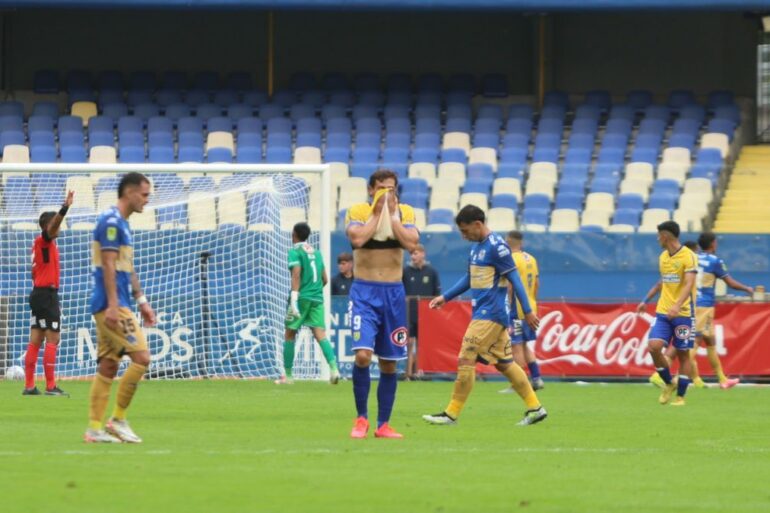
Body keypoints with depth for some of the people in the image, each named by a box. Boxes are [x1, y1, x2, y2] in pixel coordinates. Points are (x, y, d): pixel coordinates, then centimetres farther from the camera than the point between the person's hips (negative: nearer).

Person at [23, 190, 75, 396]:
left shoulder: (44, 244, 15)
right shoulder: (44, 241, -9)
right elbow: (52, 227, -28)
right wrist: (65, 209, -42)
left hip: (40, 294, 9)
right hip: (46, 294, -9)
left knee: (35, 341, 8)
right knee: (52, 340, -9)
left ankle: (29, 386, 8)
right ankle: (50, 386, -12)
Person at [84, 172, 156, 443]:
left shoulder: (121, 223, 19)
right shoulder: (111, 221, -12)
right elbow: (108, 265, -18)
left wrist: (141, 300, 23)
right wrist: (113, 305, -22)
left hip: (115, 306, 10)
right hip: (112, 305, -10)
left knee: (108, 365, 7)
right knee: (141, 357, -11)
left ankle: (95, 428, 6)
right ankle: (118, 419, -6)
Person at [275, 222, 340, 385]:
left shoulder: (295, 251, -3)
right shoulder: (316, 253, 17)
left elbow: (296, 273, -17)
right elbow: (325, 280, 19)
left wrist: (294, 297, -22)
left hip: (302, 298, -5)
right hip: (317, 298, 5)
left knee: (289, 335, 9)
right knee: (320, 334, -4)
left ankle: (287, 375, 12)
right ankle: (333, 367, -27)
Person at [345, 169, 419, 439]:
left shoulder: (404, 212, 5)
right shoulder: (358, 211, -2)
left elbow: (411, 242, -12)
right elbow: (358, 237, -21)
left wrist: (391, 213, -11)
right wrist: (377, 212, -13)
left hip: (393, 292, 3)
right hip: (364, 291, -3)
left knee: (389, 363, 6)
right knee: (363, 354, -18)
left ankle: (383, 425, 15)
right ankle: (361, 418, -1)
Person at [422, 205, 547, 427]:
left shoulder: (496, 246, -15)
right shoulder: (476, 247, 13)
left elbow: (514, 278, -15)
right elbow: (469, 278, 24)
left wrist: (527, 311, -15)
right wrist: (445, 297, 18)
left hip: (490, 315, -10)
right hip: (483, 314, 10)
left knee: (466, 360, -9)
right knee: (504, 363, 11)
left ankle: (451, 414, -6)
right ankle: (535, 408, 14)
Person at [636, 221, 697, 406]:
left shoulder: (688, 256, -10)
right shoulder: (662, 257, 12)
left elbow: (688, 284, -21)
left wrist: (677, 306, -34)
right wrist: (646, 300, 26)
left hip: (683, 313, -6)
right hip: (663, 312, 6)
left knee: (683, 354, 0)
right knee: (654, 346, -12)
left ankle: (680, 396, 10)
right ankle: (668, 384, 8)